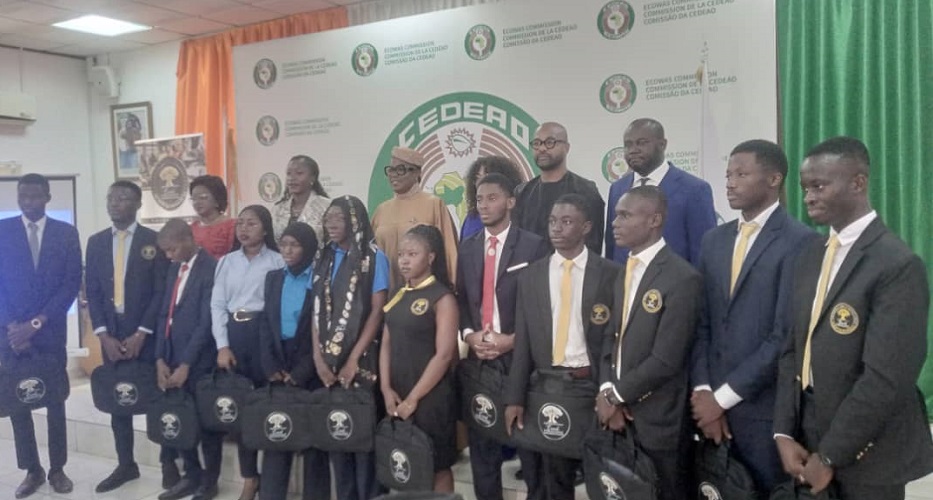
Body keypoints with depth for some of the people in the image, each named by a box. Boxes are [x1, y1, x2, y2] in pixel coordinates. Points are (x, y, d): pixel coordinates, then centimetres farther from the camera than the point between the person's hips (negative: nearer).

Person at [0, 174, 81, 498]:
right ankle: (32, 470, 17)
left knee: (55, 401, 7)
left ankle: (57, 469, 17)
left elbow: (72, 283, -3)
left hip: (51, 330, 0)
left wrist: (36, 323, -10)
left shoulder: (66, 233, 2)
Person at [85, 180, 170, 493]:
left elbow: (162, 291, -7)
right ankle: (126, 464, 22)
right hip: (110, 335, 4)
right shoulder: (96, 242, 9)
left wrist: (141, 333, -12)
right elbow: (92, 292, 7)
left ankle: (169, 463, 14)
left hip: (147, 334, -4)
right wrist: (103, 335, -4)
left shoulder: (154, 241, -3)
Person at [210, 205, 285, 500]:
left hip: (263, 332, -4)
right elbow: (217, 304, 7)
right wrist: (222, 345, -2)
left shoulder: (277, 261, 0)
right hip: (233, 333, 4)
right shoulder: (226, 262, 11)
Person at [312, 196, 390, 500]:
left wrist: (354, 358, -13)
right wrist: (318, 356, -2)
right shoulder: (324, 259, 11)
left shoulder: (374, 258, -4)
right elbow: (317, 311, 9)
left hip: (361, 358, -5)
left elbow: (377, 312, -9)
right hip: (329, 360, 5)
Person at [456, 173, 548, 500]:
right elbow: (460, 299, 12)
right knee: (481, 440, 12)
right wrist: (469, 335, -4)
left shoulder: (533, 245, -3)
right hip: (478, 356, 4)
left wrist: (512, 340, -13)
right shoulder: (467, 247, 12)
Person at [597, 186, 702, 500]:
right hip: (621, 414, 7)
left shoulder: (682, 278, -16)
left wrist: (615, 396, -11)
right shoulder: (622, 274, 9)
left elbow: (666, 359, -20)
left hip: (658, 421, -6)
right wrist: (607, 392, -7)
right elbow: (611, 338, 8)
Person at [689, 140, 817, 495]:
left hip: (766, 408, -5)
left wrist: (723, 396, -13)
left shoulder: (800, 242, -9)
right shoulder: (713, 240, 11)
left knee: (768, 491, 8)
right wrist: (703, 392, -4)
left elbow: (787, 335, -15)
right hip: (713, 403, 5)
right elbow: (702, 324, 8)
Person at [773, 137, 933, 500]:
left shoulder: (898, 265, -16)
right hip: (807, 437, 6)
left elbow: (886, 377, -21)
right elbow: (793, 349, 6)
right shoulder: (810, 256, 7)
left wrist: (829, 456, -16)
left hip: (865, 453, -6)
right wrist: (784, 433, -2)